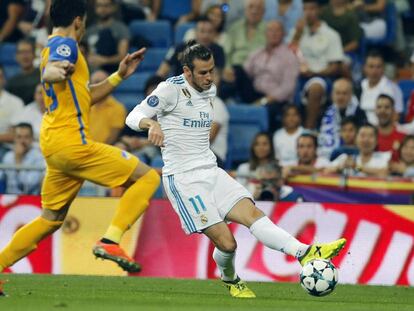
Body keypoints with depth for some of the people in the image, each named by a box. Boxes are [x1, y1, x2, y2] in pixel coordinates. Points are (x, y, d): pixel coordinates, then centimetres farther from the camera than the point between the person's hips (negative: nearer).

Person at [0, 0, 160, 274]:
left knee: (51, 219, 17)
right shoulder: (64, 44, -6)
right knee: (147, 177, -7)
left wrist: (119, 76, 25)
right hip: (71, 141, -10)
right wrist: (57, 71, -52)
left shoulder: (53, 47, 24)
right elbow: (48, 73, -30)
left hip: (54, 146, 10)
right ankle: (110, 241, -19)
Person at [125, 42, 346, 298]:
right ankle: (230, 280, 16)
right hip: (183, 178, -7)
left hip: (211, 171, 7)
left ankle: (305, 253, -28)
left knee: (252, 213, -15)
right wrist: (152, 124, -34)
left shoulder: (210, 90, 14)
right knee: (226, 242, -14)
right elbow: (133, 117, -14)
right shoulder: (171, 89, -9)